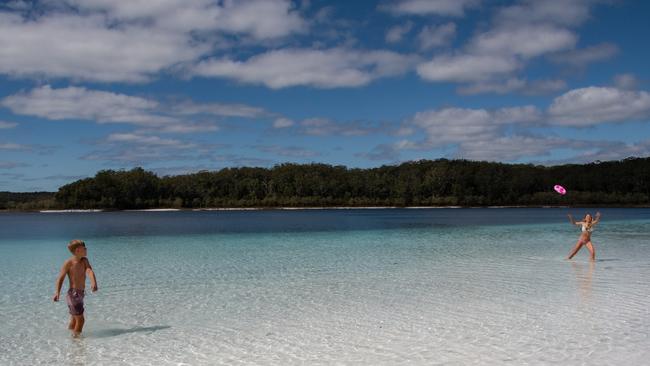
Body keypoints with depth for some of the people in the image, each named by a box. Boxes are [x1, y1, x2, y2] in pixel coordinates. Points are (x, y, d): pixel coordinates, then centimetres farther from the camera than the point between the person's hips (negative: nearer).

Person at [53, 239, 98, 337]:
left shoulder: (84, 261, 4)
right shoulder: (68, 263, -12)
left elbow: (89, 271, -12)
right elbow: (61, 278, -17)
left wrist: (93, 282, -32)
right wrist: (57, 292, -31)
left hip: (80, 294, 7)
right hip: (73, 294, -7)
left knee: (74, 319, 20)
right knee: (80, 319, -6)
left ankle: (71, 335, 34)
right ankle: (76, 337, 6)